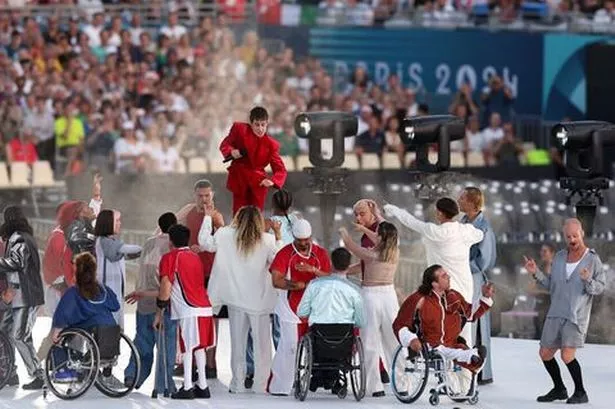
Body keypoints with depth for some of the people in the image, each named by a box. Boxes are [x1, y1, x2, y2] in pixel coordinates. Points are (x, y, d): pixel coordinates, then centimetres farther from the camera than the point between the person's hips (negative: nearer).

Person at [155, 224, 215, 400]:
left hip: (188, 311, -7)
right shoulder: (195, 257, 21)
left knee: (188, 348, -6)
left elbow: (166, 287, -8)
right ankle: (202, 387, 16)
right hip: (204, 308, 7)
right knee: (199, 348, 13)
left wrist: (159, 312, 1)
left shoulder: (170, 258, -2)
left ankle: (187, 388, -9)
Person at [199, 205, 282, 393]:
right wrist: (278, 237, 5)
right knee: (261, 344, 7)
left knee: (237, 343, 11)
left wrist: (208, 217, 17)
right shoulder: (268, 241, -9)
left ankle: (238, 384, 11)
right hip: (259, 300, -2)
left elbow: (205, 242, 8)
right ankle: (261, 385, 6)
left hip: (236, 299, 2)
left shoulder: (226, 236, -5)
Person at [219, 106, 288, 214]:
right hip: (239, 180, 0)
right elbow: (225, 144, 5)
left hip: (258, 184, 0)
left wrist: (272, 181, -29)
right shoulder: (240, 129, -7)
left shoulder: (271, 144, -9)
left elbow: (281, 170, -8)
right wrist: (231, 151, -19)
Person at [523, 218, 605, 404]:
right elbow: (550, 285, 13)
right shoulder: (560, 257, 9)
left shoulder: (592, 259, -4)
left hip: (577, 316, -6)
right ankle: (559, 389, 28)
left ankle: (581, 392, -1)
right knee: (545, 354, 9)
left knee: (567, 356, -18)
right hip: (556, 314, 6)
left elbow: (600, 287, -6)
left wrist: (588, 280, -25)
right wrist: (536, 273, 0)